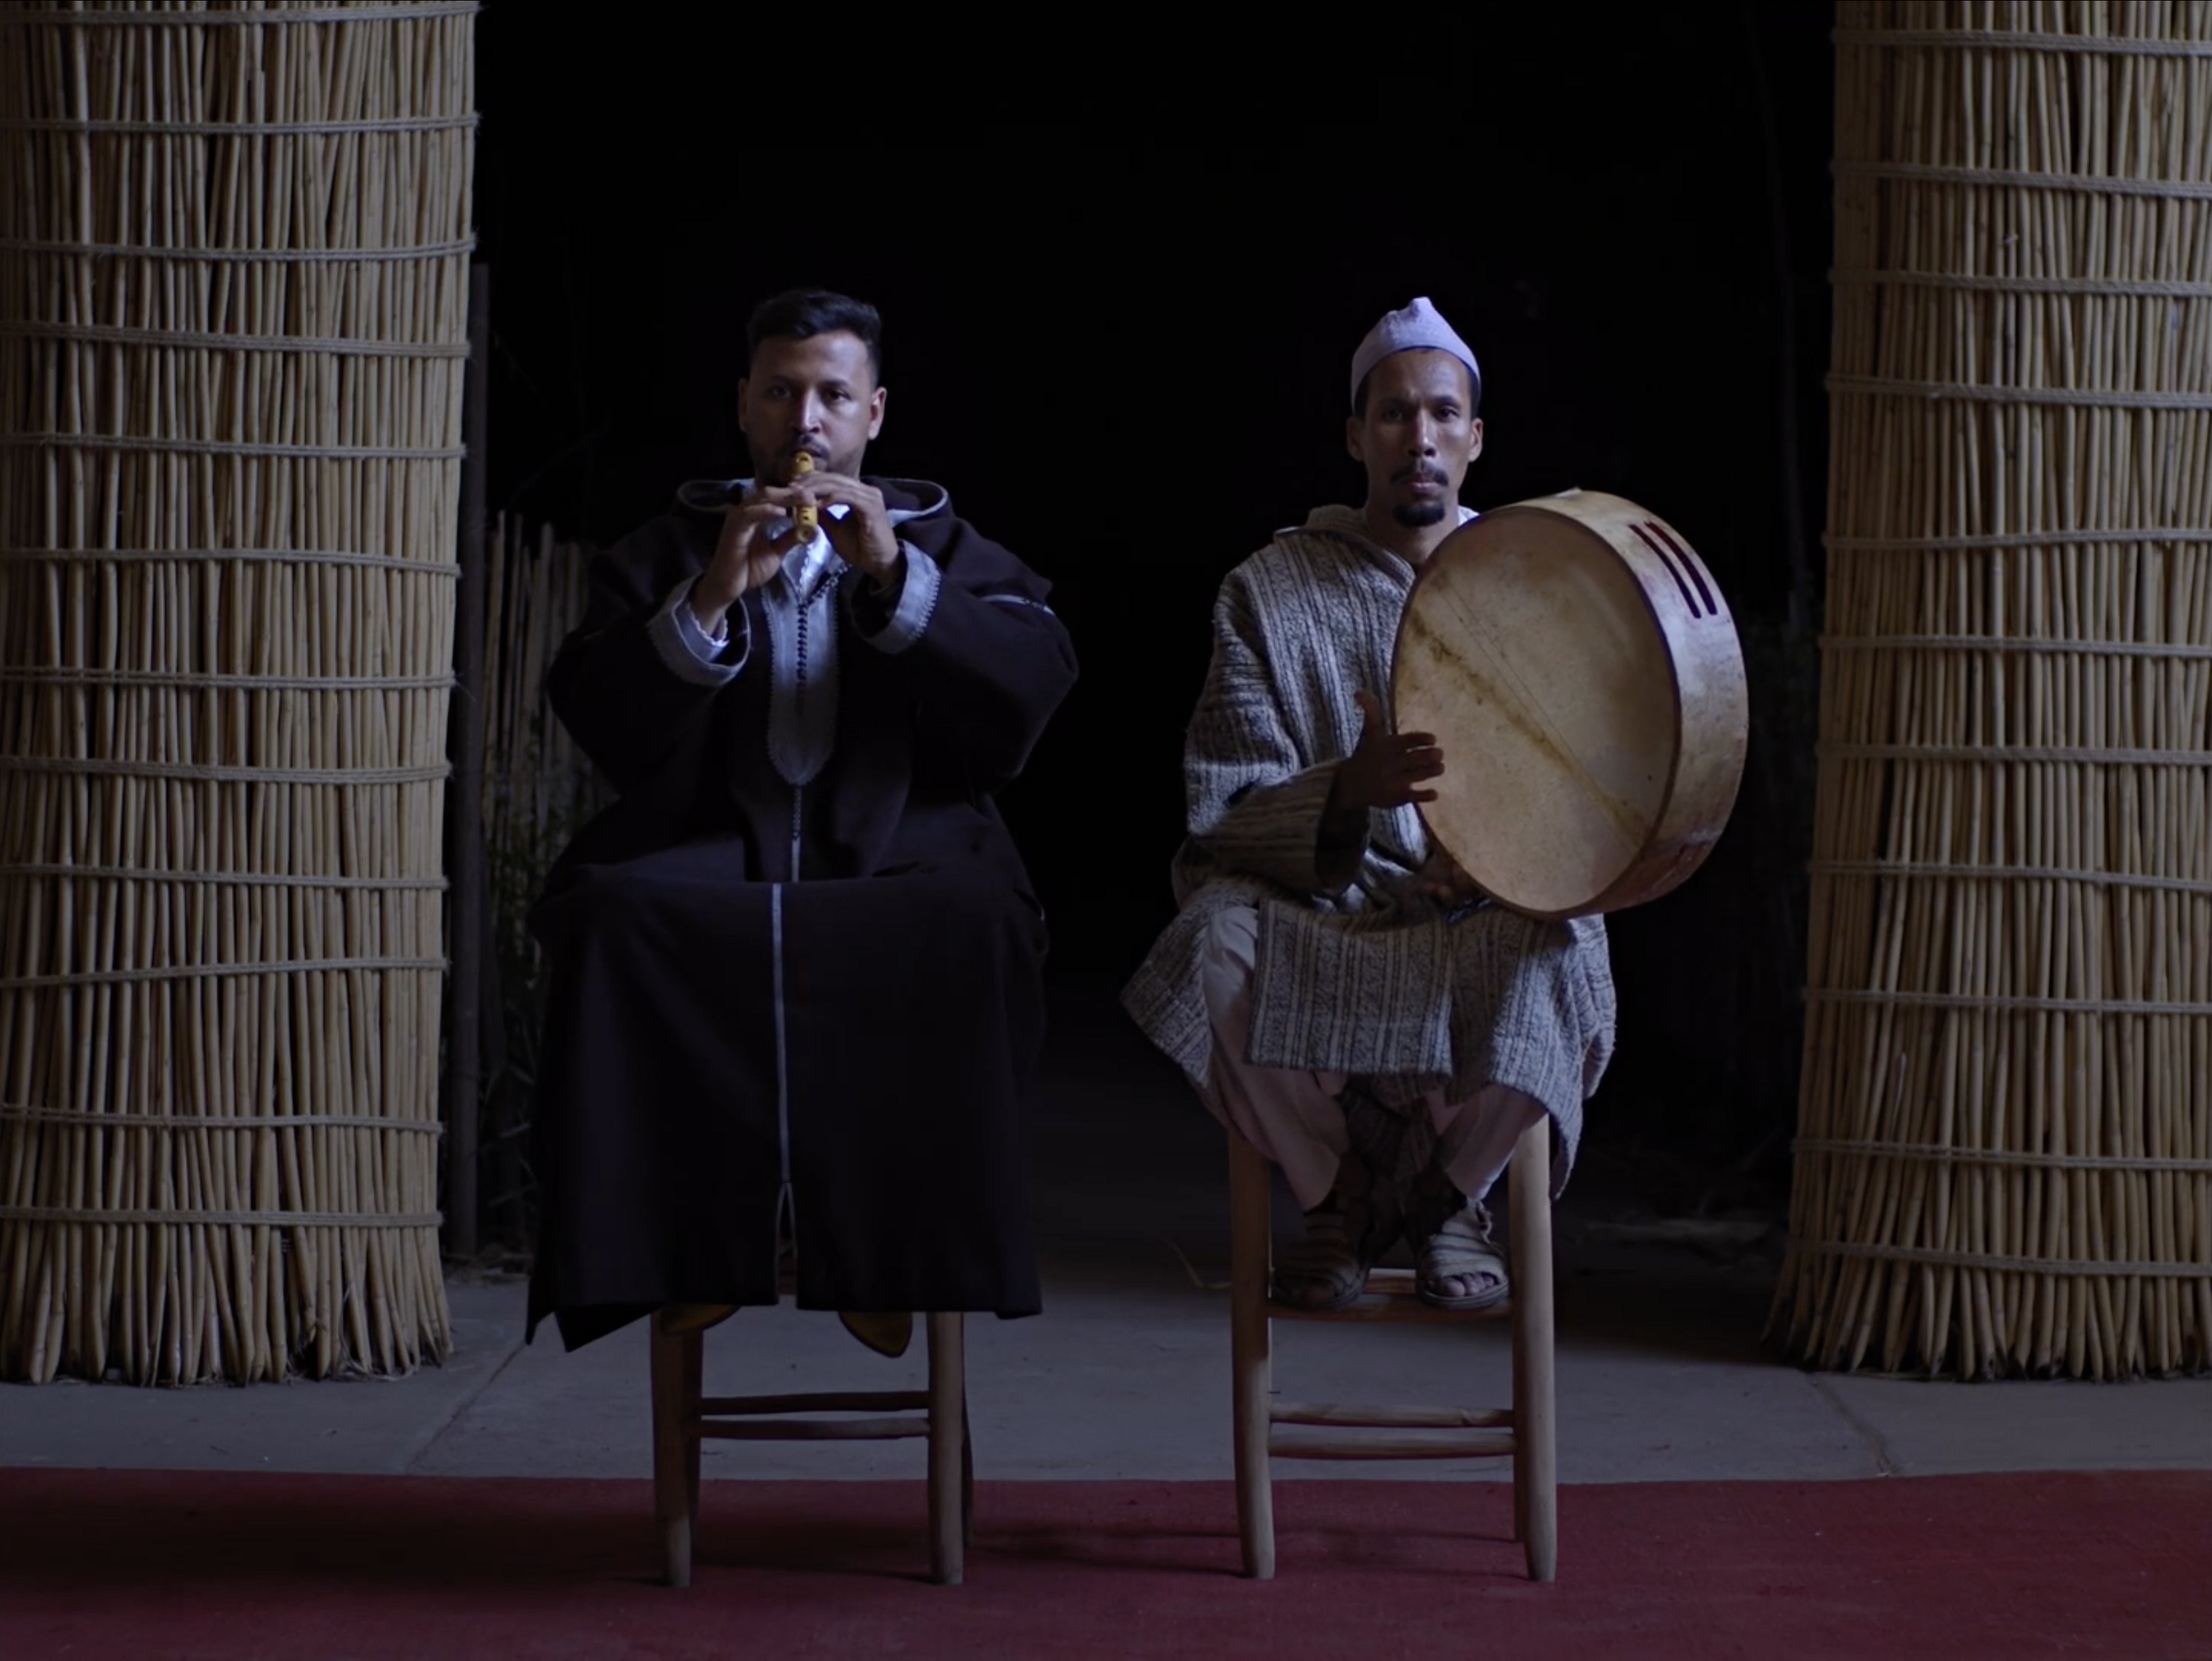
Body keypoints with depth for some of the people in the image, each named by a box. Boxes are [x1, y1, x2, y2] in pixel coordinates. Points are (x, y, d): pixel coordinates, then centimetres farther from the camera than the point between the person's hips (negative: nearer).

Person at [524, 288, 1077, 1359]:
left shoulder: (942, 545, 20)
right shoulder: (669, 551, 21)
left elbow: (1037, 684, 0)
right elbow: (594, 718, 5)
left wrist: (894, 575, -10)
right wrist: (711, 598, -9)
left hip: (897, 854, -1)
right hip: (710, 855, 1)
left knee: (972, 921, -35)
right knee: (608, 909, -33)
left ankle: (894, 1238, -20)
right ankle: (697, 1235, -21)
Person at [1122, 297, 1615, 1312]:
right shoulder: (1270, 593, 4)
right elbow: (1226, 819, -5)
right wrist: (1347, 793, -27)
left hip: (1489, 924, 0)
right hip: (1319, 932, 0)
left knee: (1552, 959, -36)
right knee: (1216, 935, -35)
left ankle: (1446, 1190, -1)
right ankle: (1344, 1191, -4)